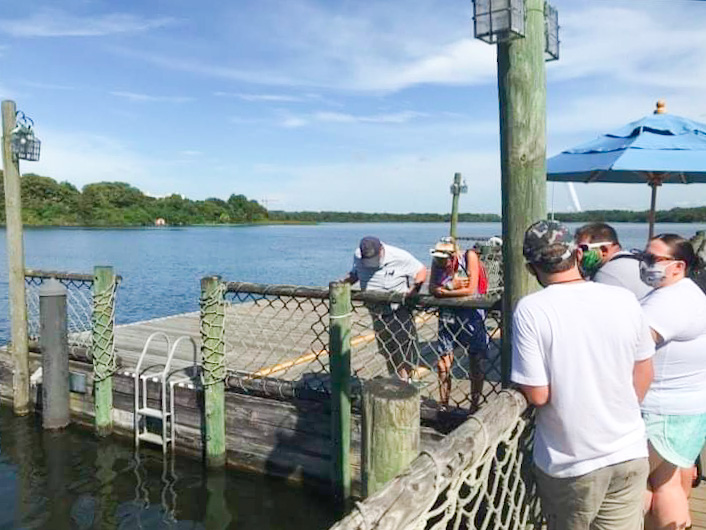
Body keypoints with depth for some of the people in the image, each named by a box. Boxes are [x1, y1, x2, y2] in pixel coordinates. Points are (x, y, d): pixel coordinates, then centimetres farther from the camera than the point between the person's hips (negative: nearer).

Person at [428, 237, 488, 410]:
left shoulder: (469, 257, -15)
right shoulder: (437, 261, -3)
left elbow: (470, 289, -22)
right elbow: (432, 288, -9)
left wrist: (443, 291, -17)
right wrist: (452, 286, -25)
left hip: (471, 314, -3)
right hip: (447, 316, 4)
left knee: (476, 363, 6)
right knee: (443, 362, 5)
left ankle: (475, 405, 22)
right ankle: (443, 405, 20)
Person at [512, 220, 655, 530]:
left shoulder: (530, 310, -19)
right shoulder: (625, 300, -7)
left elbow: (537, 395, -18)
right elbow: (644, 376, 4)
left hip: (570, 464, -3)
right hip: (631, 455, 3)